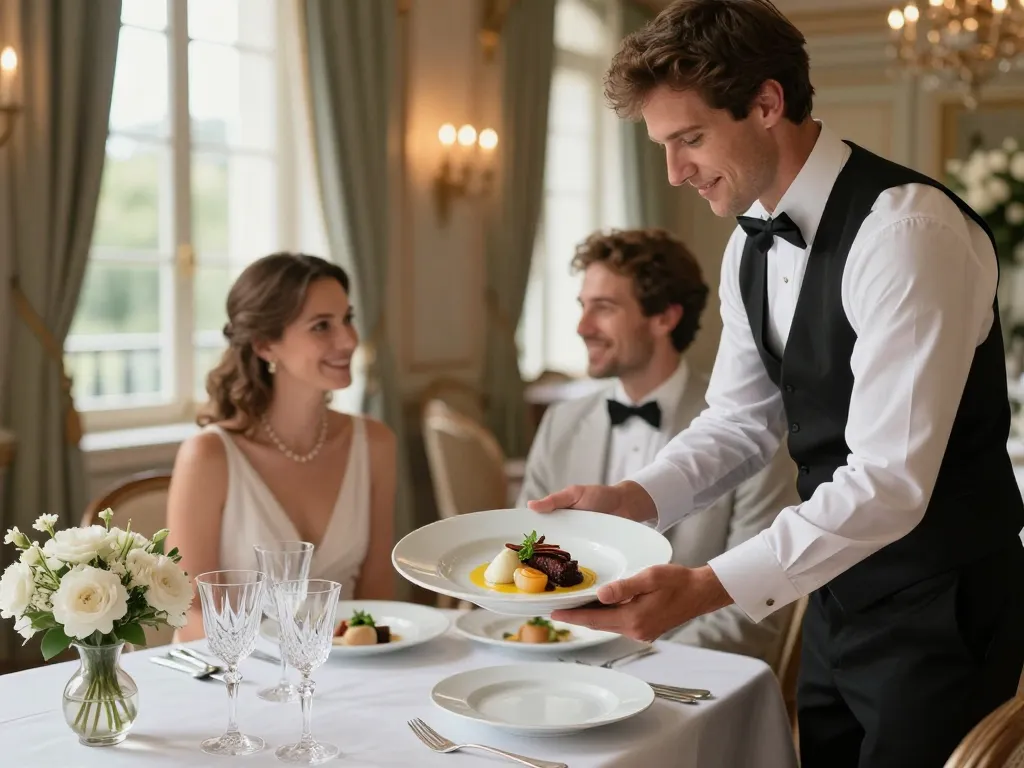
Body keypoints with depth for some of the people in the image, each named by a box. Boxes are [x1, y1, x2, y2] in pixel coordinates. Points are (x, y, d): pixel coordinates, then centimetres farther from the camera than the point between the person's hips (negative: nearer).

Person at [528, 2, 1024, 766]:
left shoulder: (907, 229, -24)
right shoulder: (754, 242, 2)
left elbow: (891, 482, -30)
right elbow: (740, 420, 8)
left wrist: (706, 588, -35)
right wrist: (632, 498, -10)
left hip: (939, 609, -7)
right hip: (840, 597, 8)